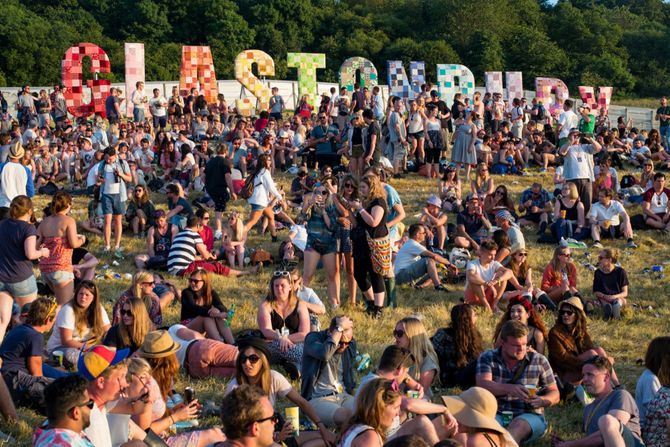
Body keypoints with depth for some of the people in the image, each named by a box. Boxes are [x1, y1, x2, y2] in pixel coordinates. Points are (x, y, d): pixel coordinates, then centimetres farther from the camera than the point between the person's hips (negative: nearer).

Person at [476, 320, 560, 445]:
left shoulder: (539, 361, 8)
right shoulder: (487, 358, 5)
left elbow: (554, 394, 12)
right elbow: (483, 384, -12)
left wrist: (542, 401, -13)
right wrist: (510, 388, -31)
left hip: (530, 417, 0)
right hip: (497, 415, 0)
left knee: (518, 425, -36)